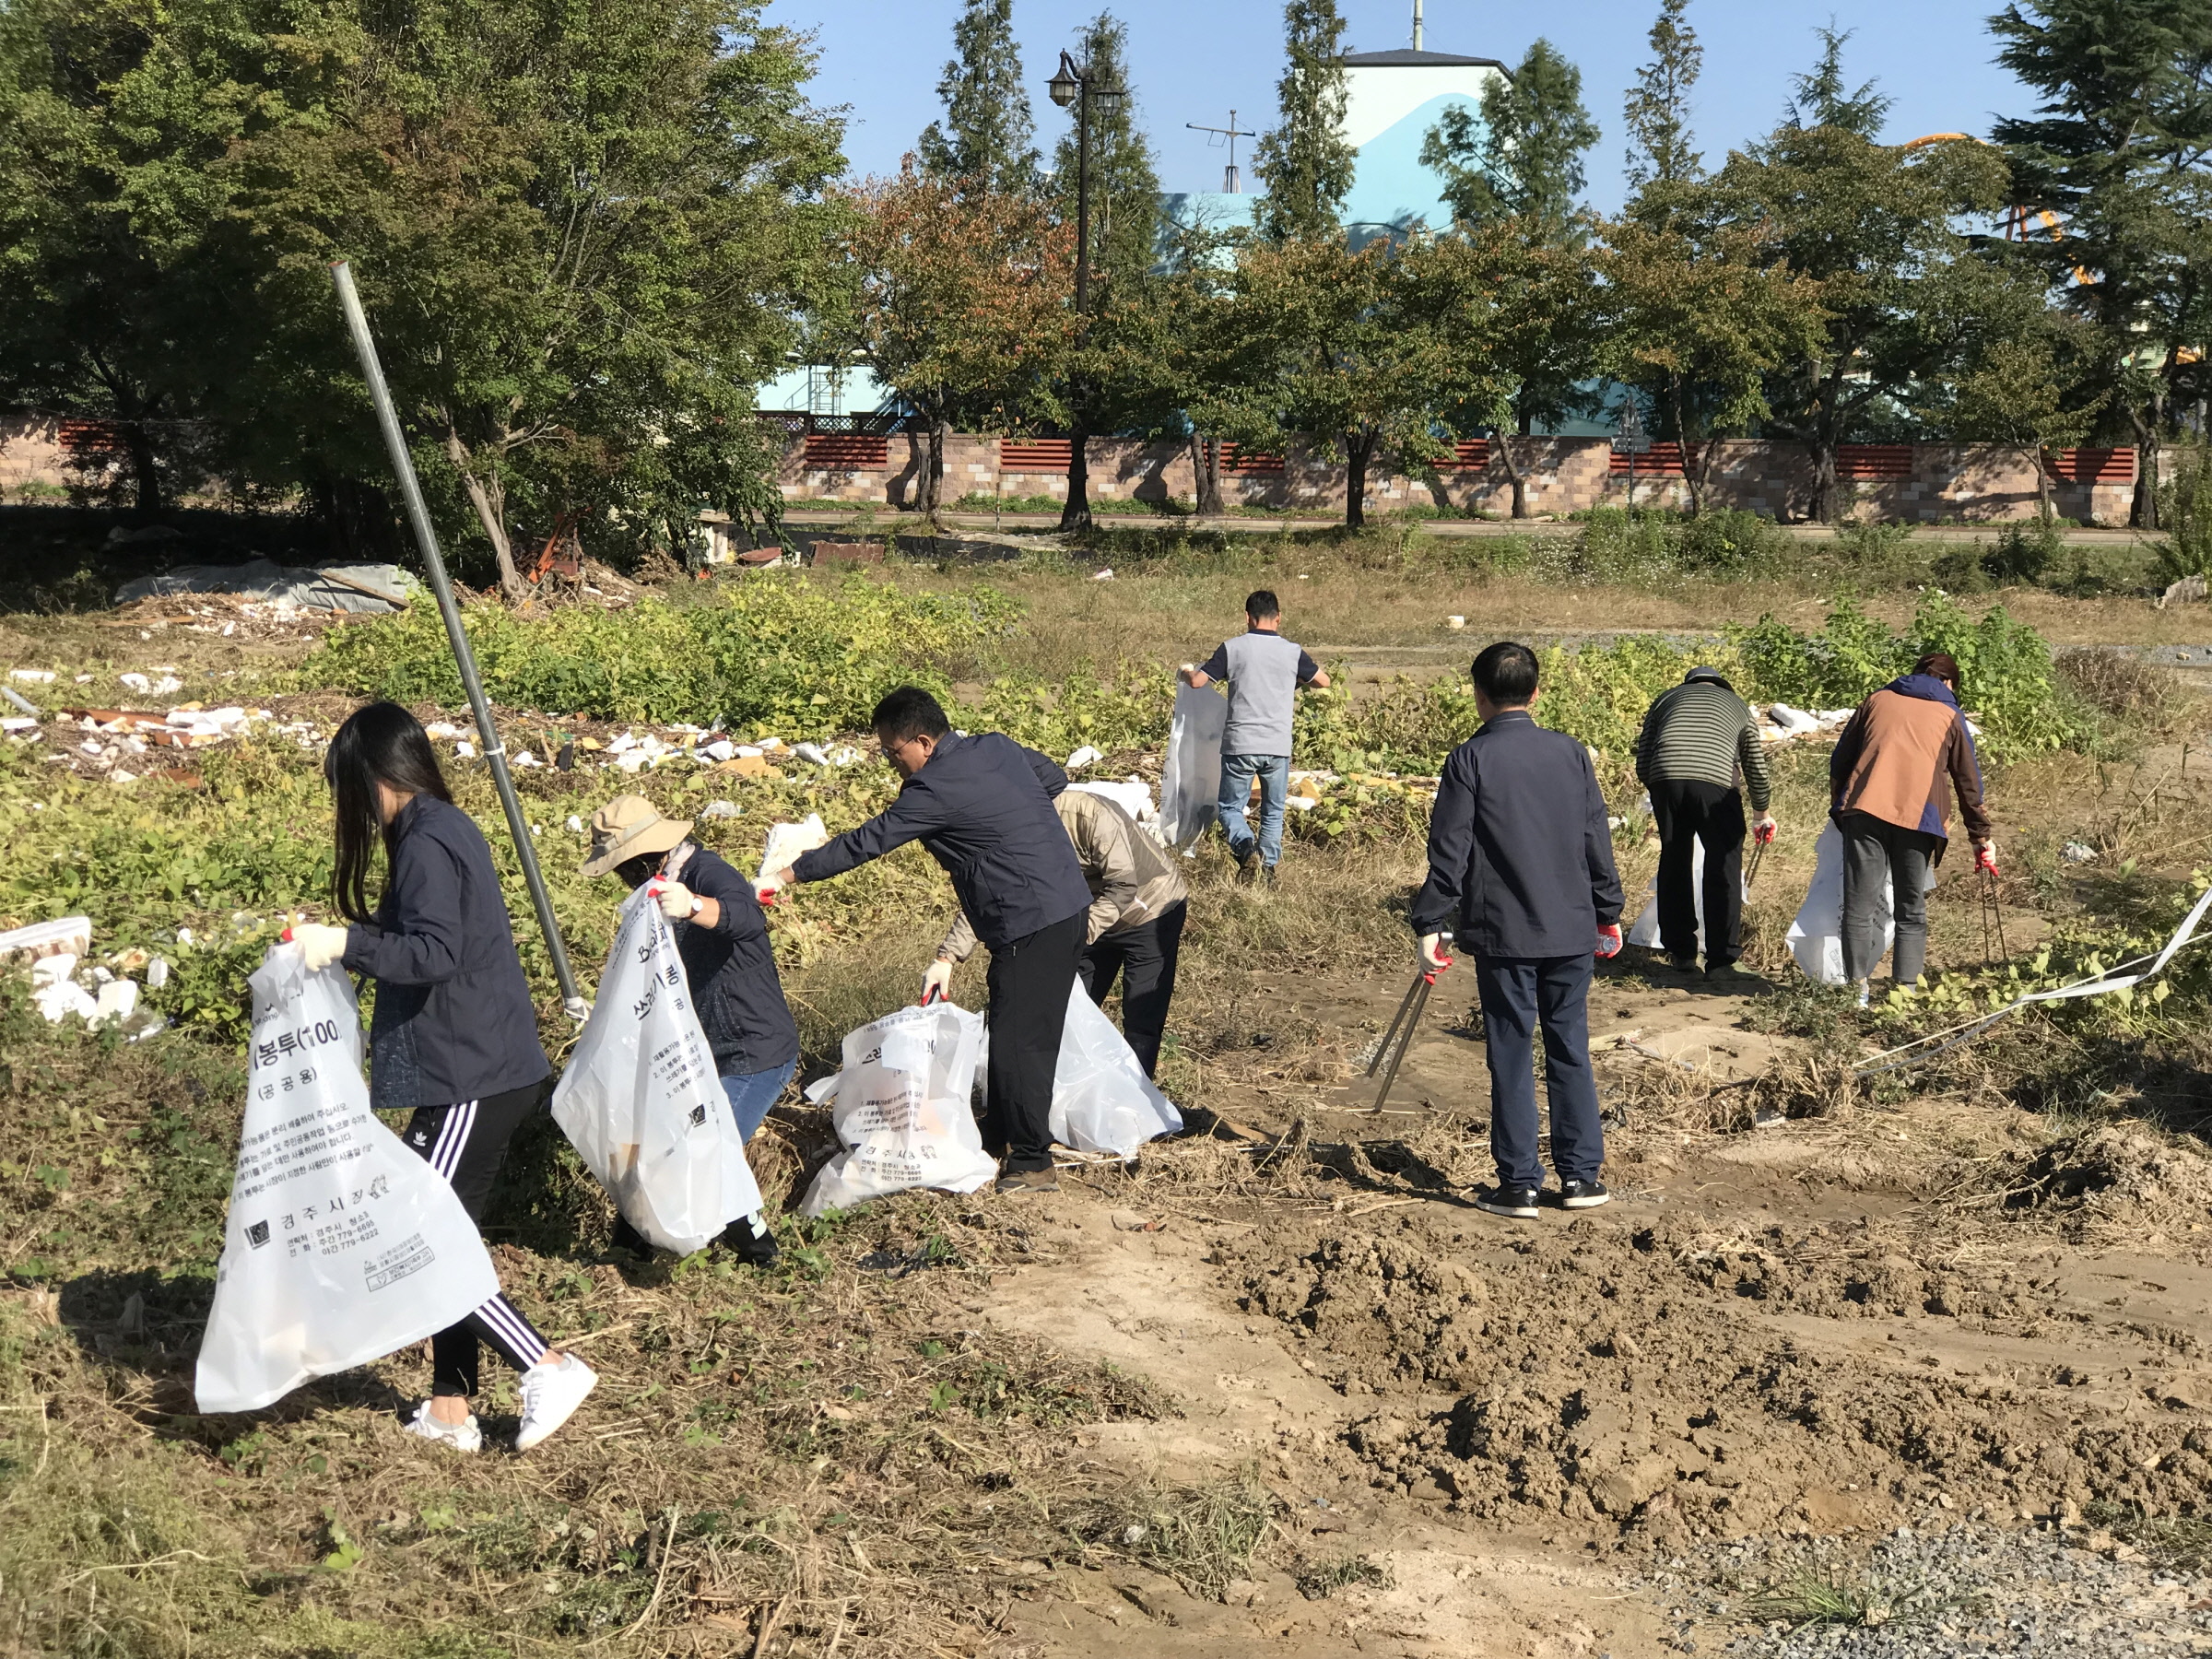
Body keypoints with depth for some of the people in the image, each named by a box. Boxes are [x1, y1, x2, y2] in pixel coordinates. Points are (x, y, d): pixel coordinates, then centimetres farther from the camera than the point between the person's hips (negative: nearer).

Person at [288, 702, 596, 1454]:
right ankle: (450, 1409, 21)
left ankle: (550, 1367, -1)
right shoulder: (445, 829, 15)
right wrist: (346, 937, 17)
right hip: (484, 1072, 10)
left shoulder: (425, 843, -16)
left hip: (472, 1081, -10)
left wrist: (345, 943, -28)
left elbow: (433, 954, -27)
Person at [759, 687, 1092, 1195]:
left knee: (1019, 1040, -5)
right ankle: (999, 1132, 31)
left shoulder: (936, 789, -17)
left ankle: (1034, 1164, 1)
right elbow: (1056, 778, 21)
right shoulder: (998, 746, 7)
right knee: (1007, 1025, 19)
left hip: (1034, 923, -10)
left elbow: (866, 842, -14)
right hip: (1068, 903, 10)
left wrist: (786, 875, -8)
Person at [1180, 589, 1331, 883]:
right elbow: (1323, 681, 14)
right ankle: (1268, 868, 11)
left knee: (1229, 807, 10)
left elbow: (1197, 681, -4)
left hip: (1239, 745, -2)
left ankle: (1247, 848, -15)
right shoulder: (1292, 652, 2)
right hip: (1278, 746, 2)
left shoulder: (1232, 648, -3)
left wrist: (1185, 673, 19)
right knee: (1273, 812, 16)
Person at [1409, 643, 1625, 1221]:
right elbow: (1597, 839, 10)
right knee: (1571, 1049, 11)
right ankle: (1581, 1175, 14)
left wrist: (1431, 924, -5)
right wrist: (1608, 912, 19)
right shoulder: (1570, 752, 5)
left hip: (1503, 934, -3)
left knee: (1511, 1057, 3)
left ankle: (1520, 1184, 6)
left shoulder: (1471, 760, -6)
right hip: (1572, 930, 4)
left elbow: (1449, 850, -9)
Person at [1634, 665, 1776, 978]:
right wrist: (1763, 814, 43)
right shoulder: (1737, 705, 29)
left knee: (1674, 864, 17)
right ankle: (1720, 960, 9)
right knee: (1723, 869, 9)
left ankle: (1680, 952, 23)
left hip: (1665, 778, 1)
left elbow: (1642, 763, 20)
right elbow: (1755, 767, 30)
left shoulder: (1667, 698, 29)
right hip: (1715, 781, -1)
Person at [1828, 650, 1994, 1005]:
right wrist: (1980, 836, 27)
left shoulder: (1877, 700, 20)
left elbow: (1839, 760, 20)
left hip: (1864, 808, 0)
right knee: (1911, 912, 9)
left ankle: (1857, 989, -6)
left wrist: (1838, 804, 30)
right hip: (1918, 817, 0)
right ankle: (1906, 989, 3)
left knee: (1859, 907, -1)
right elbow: (1969, 782, 20)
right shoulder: (1950, 717, 17)